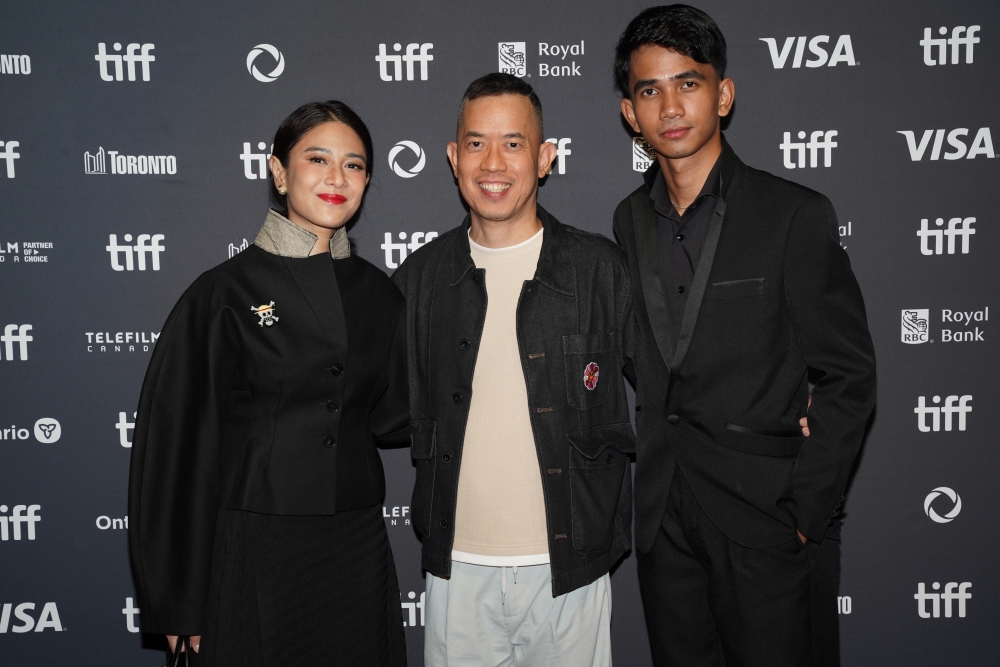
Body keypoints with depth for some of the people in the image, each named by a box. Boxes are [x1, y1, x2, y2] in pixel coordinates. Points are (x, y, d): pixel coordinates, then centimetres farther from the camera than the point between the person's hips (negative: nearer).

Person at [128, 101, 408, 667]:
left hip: (359, 556, 4)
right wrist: (181, 604, -4)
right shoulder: (224, 294, -7)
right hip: (254, 556, -4)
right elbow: (176, 448, -6)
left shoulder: (377, 294, 6)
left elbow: (390, 417, 11)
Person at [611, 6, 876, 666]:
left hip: (767, 514, -4)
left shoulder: (796, 215, -9)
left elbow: (848, 377, -8)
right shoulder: (630, 220, 6)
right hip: (665, 513, 5)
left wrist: (803, 515, -11)